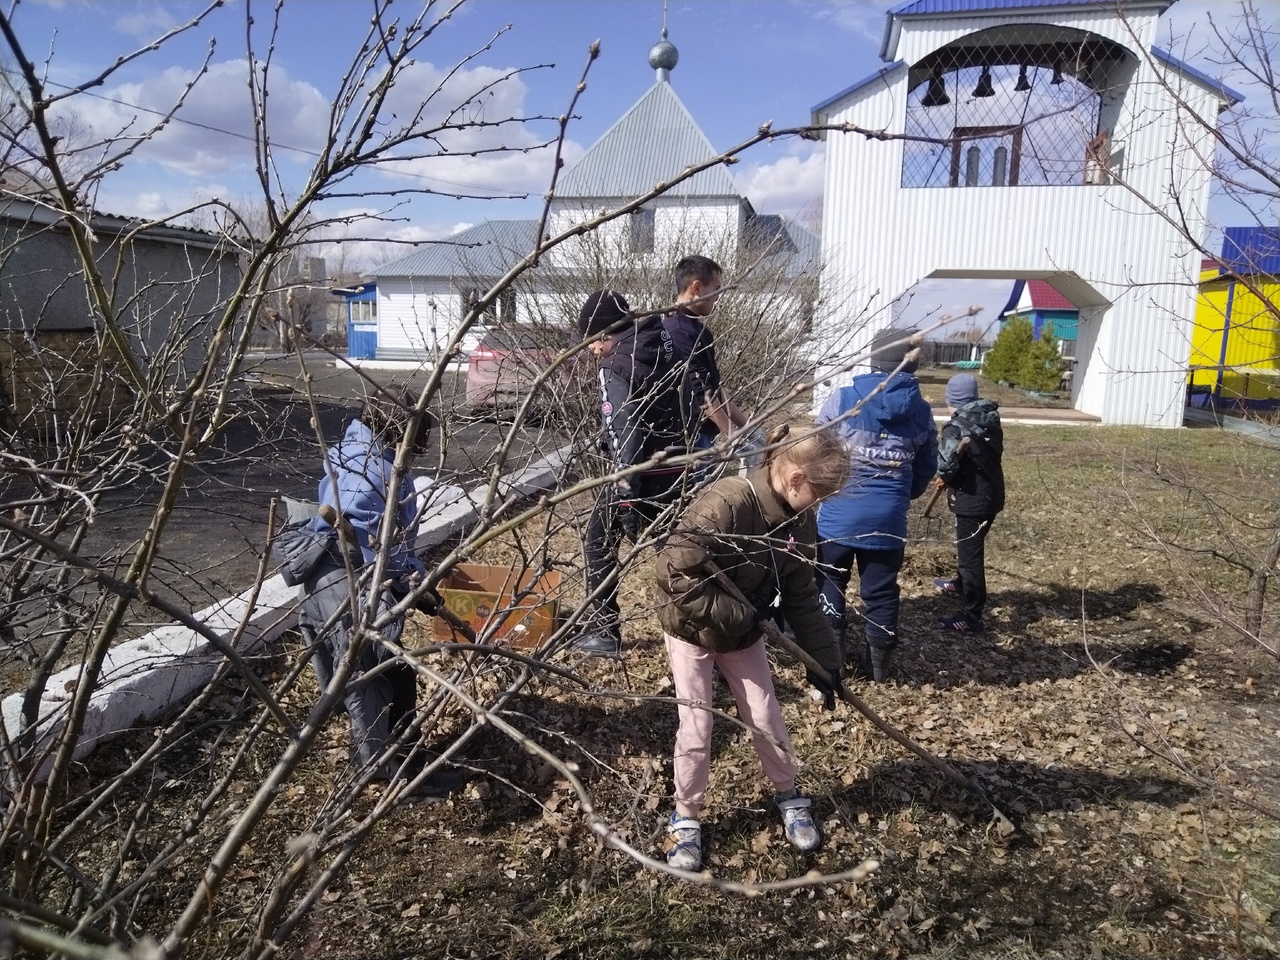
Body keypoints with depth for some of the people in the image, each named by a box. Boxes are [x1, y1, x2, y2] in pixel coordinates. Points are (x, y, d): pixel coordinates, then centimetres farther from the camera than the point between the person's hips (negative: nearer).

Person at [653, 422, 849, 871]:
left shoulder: (798, 520, -11)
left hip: (743, 632, 5)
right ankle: (685, 819, 24)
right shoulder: (727, 501, -34)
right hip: (691, 628, -5)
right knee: (696, 730, 1)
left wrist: (824, 659, -3)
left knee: (766, 719, 11)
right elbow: (673, 570, -35)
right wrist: (734, 615, -29)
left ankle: (789, 797, 37)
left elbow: (801, 596, -2)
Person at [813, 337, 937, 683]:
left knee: (829, 585, 14)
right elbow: (926, 469, 11)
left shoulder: (842, 399, -8)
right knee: (881, 592, 14)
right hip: (889, 518, 2)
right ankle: (877, 664, 26)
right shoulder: (921, 412, 2)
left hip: (839, 514, -2)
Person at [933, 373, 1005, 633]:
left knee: (970, 555, 0)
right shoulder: (991, 420, 5)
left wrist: (944, 478, -10)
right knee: (970, 548, 29)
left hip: (972, 500, -8)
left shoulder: (956, 427, -19)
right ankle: (960, 584, 51)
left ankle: (973, 618, 6)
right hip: (992, 495, 8)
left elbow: (947, 463, -34)